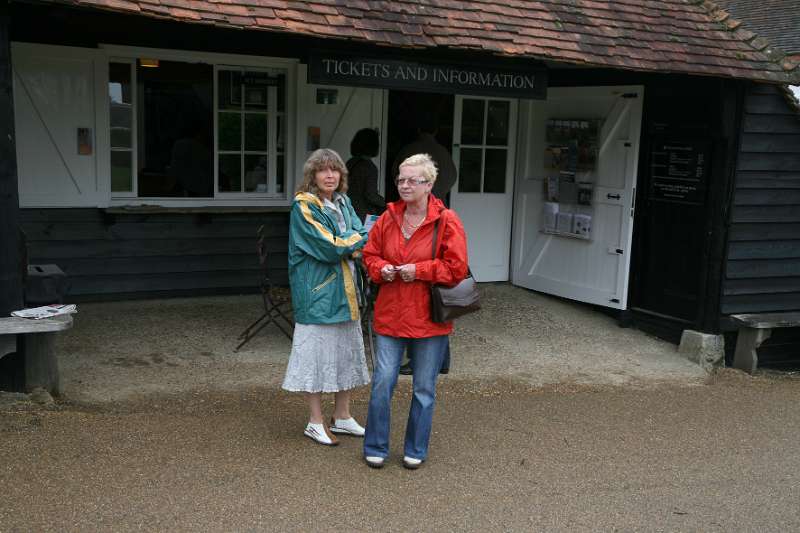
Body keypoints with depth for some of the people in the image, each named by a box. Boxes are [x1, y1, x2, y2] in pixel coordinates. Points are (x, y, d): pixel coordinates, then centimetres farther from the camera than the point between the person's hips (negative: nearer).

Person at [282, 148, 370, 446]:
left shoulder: (343, 202, 11)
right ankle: (316, 423, 12)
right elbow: (328, 247, -17)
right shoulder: (304, 206, -11)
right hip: (317, 292, -7)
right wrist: (361, 238, -7)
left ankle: (342, 417, 26)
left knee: (346, 351, 13)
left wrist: (344, 244, -17)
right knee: (317, 353, 0)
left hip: (345, 291, 8)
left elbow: (359, 236, 4)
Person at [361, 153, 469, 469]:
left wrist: (419, 270, -16)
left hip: (429, 319, -2)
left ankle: (415, 450, 26)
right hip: (389, 316, 3)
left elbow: (456, 268, -11)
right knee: (382, 382, 1)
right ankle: (375, 448, 19)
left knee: (424, 388, 9)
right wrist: (381, 269, -7)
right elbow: (370, 254, 14)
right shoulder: (388, 218, 5)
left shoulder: (446, 221, -8)